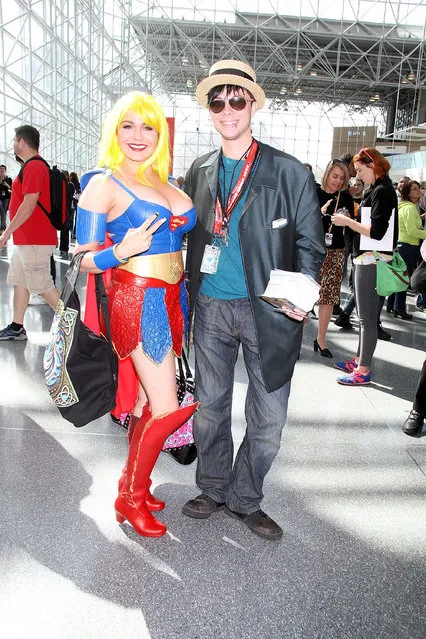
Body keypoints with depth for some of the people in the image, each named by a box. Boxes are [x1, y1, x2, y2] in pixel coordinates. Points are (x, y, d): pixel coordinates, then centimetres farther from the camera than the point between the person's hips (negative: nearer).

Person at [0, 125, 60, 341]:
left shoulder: (33, 167, -16)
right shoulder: (34, 166, 16)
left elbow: (29, 204, -22)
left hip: (35, 241, -10)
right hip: (26, 239, 10)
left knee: (43, 286, -6)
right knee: (18, 281, 14)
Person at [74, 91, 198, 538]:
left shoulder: (165, 183, 14)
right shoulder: (104, 184, -6)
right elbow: (84, 260, -7)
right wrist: (121, 251, -25)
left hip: (171, 299, 7)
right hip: (138, 300, -7)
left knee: (148, 400, 11)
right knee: (167, 408, -5)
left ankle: (134, 482, 29)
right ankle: (130, 497, 16)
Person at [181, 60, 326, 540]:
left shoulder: (290, 173, -3)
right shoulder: (198, 172, 9)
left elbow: (310, 243, -1)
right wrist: (188, 295, 7)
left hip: (268, 312, -3)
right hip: (212, 307, 3)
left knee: (268, 419, 4)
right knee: (209, 406, 14)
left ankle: (243, 499, 28)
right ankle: (213, 489, 36)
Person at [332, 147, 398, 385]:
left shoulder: (382, 191, -13)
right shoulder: (377, 189, 16)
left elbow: (376, 232, -21)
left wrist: (348, 221, -12)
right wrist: (349, 220, 7)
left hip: (373, 260, -10)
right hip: (368, 259, 10)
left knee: (367, 317, -4)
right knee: (366, 315, 16)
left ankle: (363, 370, 3)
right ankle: (359, 360, 27)